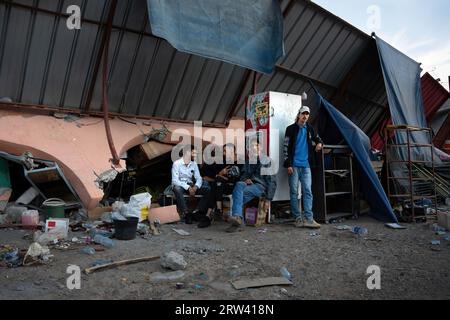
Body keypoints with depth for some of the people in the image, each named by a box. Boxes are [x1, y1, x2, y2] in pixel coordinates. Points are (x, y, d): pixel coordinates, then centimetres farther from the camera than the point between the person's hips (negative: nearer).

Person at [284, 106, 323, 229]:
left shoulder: (310, 129, 14)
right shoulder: (291, 129, 2)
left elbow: (318, 139, 29)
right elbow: (286, 147, -2)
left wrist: (319, 144, 3)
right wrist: (288, 164, -10)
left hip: (306, 165, 4)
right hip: (294, 165, -3)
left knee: (307, 191, -4)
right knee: (294, 192, -1)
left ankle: (308, 219, -5)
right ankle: (298, 218, 6)